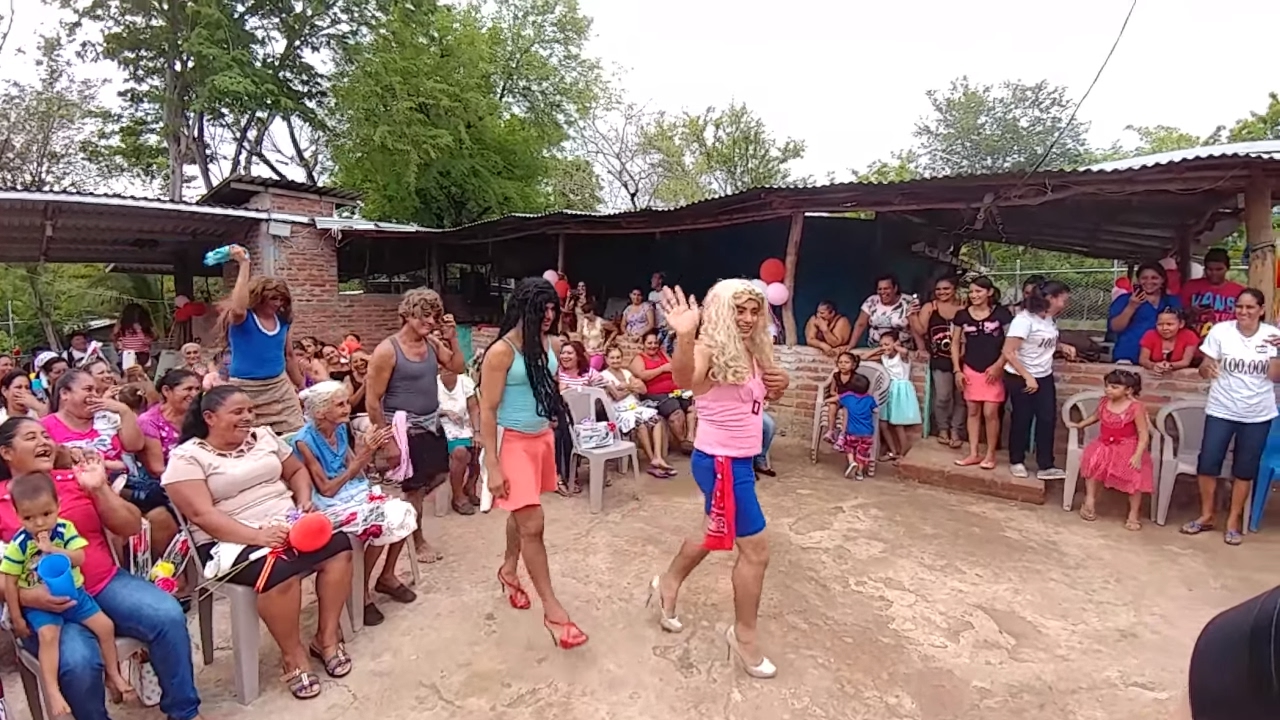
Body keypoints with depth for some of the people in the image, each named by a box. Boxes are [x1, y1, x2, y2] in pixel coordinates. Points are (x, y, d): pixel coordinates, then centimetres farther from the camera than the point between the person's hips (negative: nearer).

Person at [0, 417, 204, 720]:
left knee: (169, 615, -23)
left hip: (106, 584, 2)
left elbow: (131, 528, 4)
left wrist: (99, 489, -8)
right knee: (78, 661, -32)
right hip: (46, 605, -2)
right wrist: (26, 596, -18)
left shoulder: (75, 478, 8)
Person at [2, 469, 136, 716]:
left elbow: (79, 558, -14)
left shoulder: (65, 528, -8)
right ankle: (53, 691, -22)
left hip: (72, 592, 3)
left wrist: (51, 549, -28)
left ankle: (113, 673, 17)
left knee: (105, 625, -2)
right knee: (48, 635, -29)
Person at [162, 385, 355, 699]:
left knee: (338, 546, -21)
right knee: (280, 570, -34)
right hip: (232, 540, -5)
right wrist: (256, 536, -27)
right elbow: (202, 514, -15)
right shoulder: (186, 457, -5)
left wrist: (304, 499, -1)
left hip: (288, 523, 6)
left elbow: (297, 471, 21)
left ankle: (327, 636, -5)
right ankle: (293, 655, -10)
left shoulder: (263, 435, 12)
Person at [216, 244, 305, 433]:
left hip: (280, 386, 4)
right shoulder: (241, 318, -7)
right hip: (246, 388, -4)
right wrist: (244, 264, -29)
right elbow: (238, 308, -33)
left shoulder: (282, 320, 8)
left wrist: (302, 386, 21)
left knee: (296, 434, -3)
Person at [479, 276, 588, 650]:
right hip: (513, 442, -6)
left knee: (522, 515, 19)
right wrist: (492, 465, -18)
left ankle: (509, 570, 44)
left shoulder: (549, 346, 3)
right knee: (533, 524, -6)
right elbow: (487, 410, -16)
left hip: (542, 438, 7)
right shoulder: (501, 352, -17)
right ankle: (552, 608, 5)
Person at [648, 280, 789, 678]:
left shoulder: (752, 353, 6)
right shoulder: (711, 349, -19)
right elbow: (686, 379, -41)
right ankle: (743, 634, 21)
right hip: (720, 461, -9)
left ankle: (668, 583, 49)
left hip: (737, 459, 9)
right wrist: (684, 337, -60)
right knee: (755, 550, 0)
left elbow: (763, 397, 21)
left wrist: (780, 383, -3)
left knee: (716, 535, 26)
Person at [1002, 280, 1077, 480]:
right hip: (1020, 378, -7)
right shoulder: (1024, 319, -21)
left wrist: (1062, 347, 1)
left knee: (1048, 420, 4)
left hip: (1045, 377, 7)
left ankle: (1046, 466, 12)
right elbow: (1008, 352, -25)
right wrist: (1027, 377, -23)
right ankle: (1016, 462, 22)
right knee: (1022, 420, 5)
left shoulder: (1049, 319, 3)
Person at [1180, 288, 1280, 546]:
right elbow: (1203, 370, -4)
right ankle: (1206, 515, 17)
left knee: (1244, 469, 9)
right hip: (1221, 410, -1)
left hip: (1258, 415, 1)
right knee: (1207, 463, -2)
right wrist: (1207, 368, -27)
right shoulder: (1220, 330, -7)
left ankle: (1233, 522, 21)